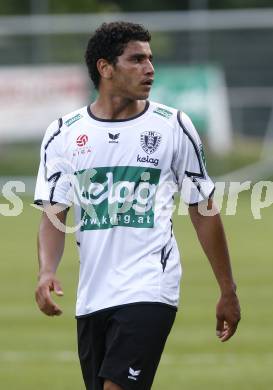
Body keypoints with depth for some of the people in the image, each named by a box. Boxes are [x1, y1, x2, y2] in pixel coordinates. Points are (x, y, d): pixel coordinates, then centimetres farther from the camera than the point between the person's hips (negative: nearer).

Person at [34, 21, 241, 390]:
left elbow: (204, 211, 7)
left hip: (149, 291, -3)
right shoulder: (64, 134, 5)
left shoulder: (173, 127, 1)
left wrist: (228, 291, 8)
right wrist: (47, 271, -16)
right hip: (91, 298, 3)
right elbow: (53, 215, 4)